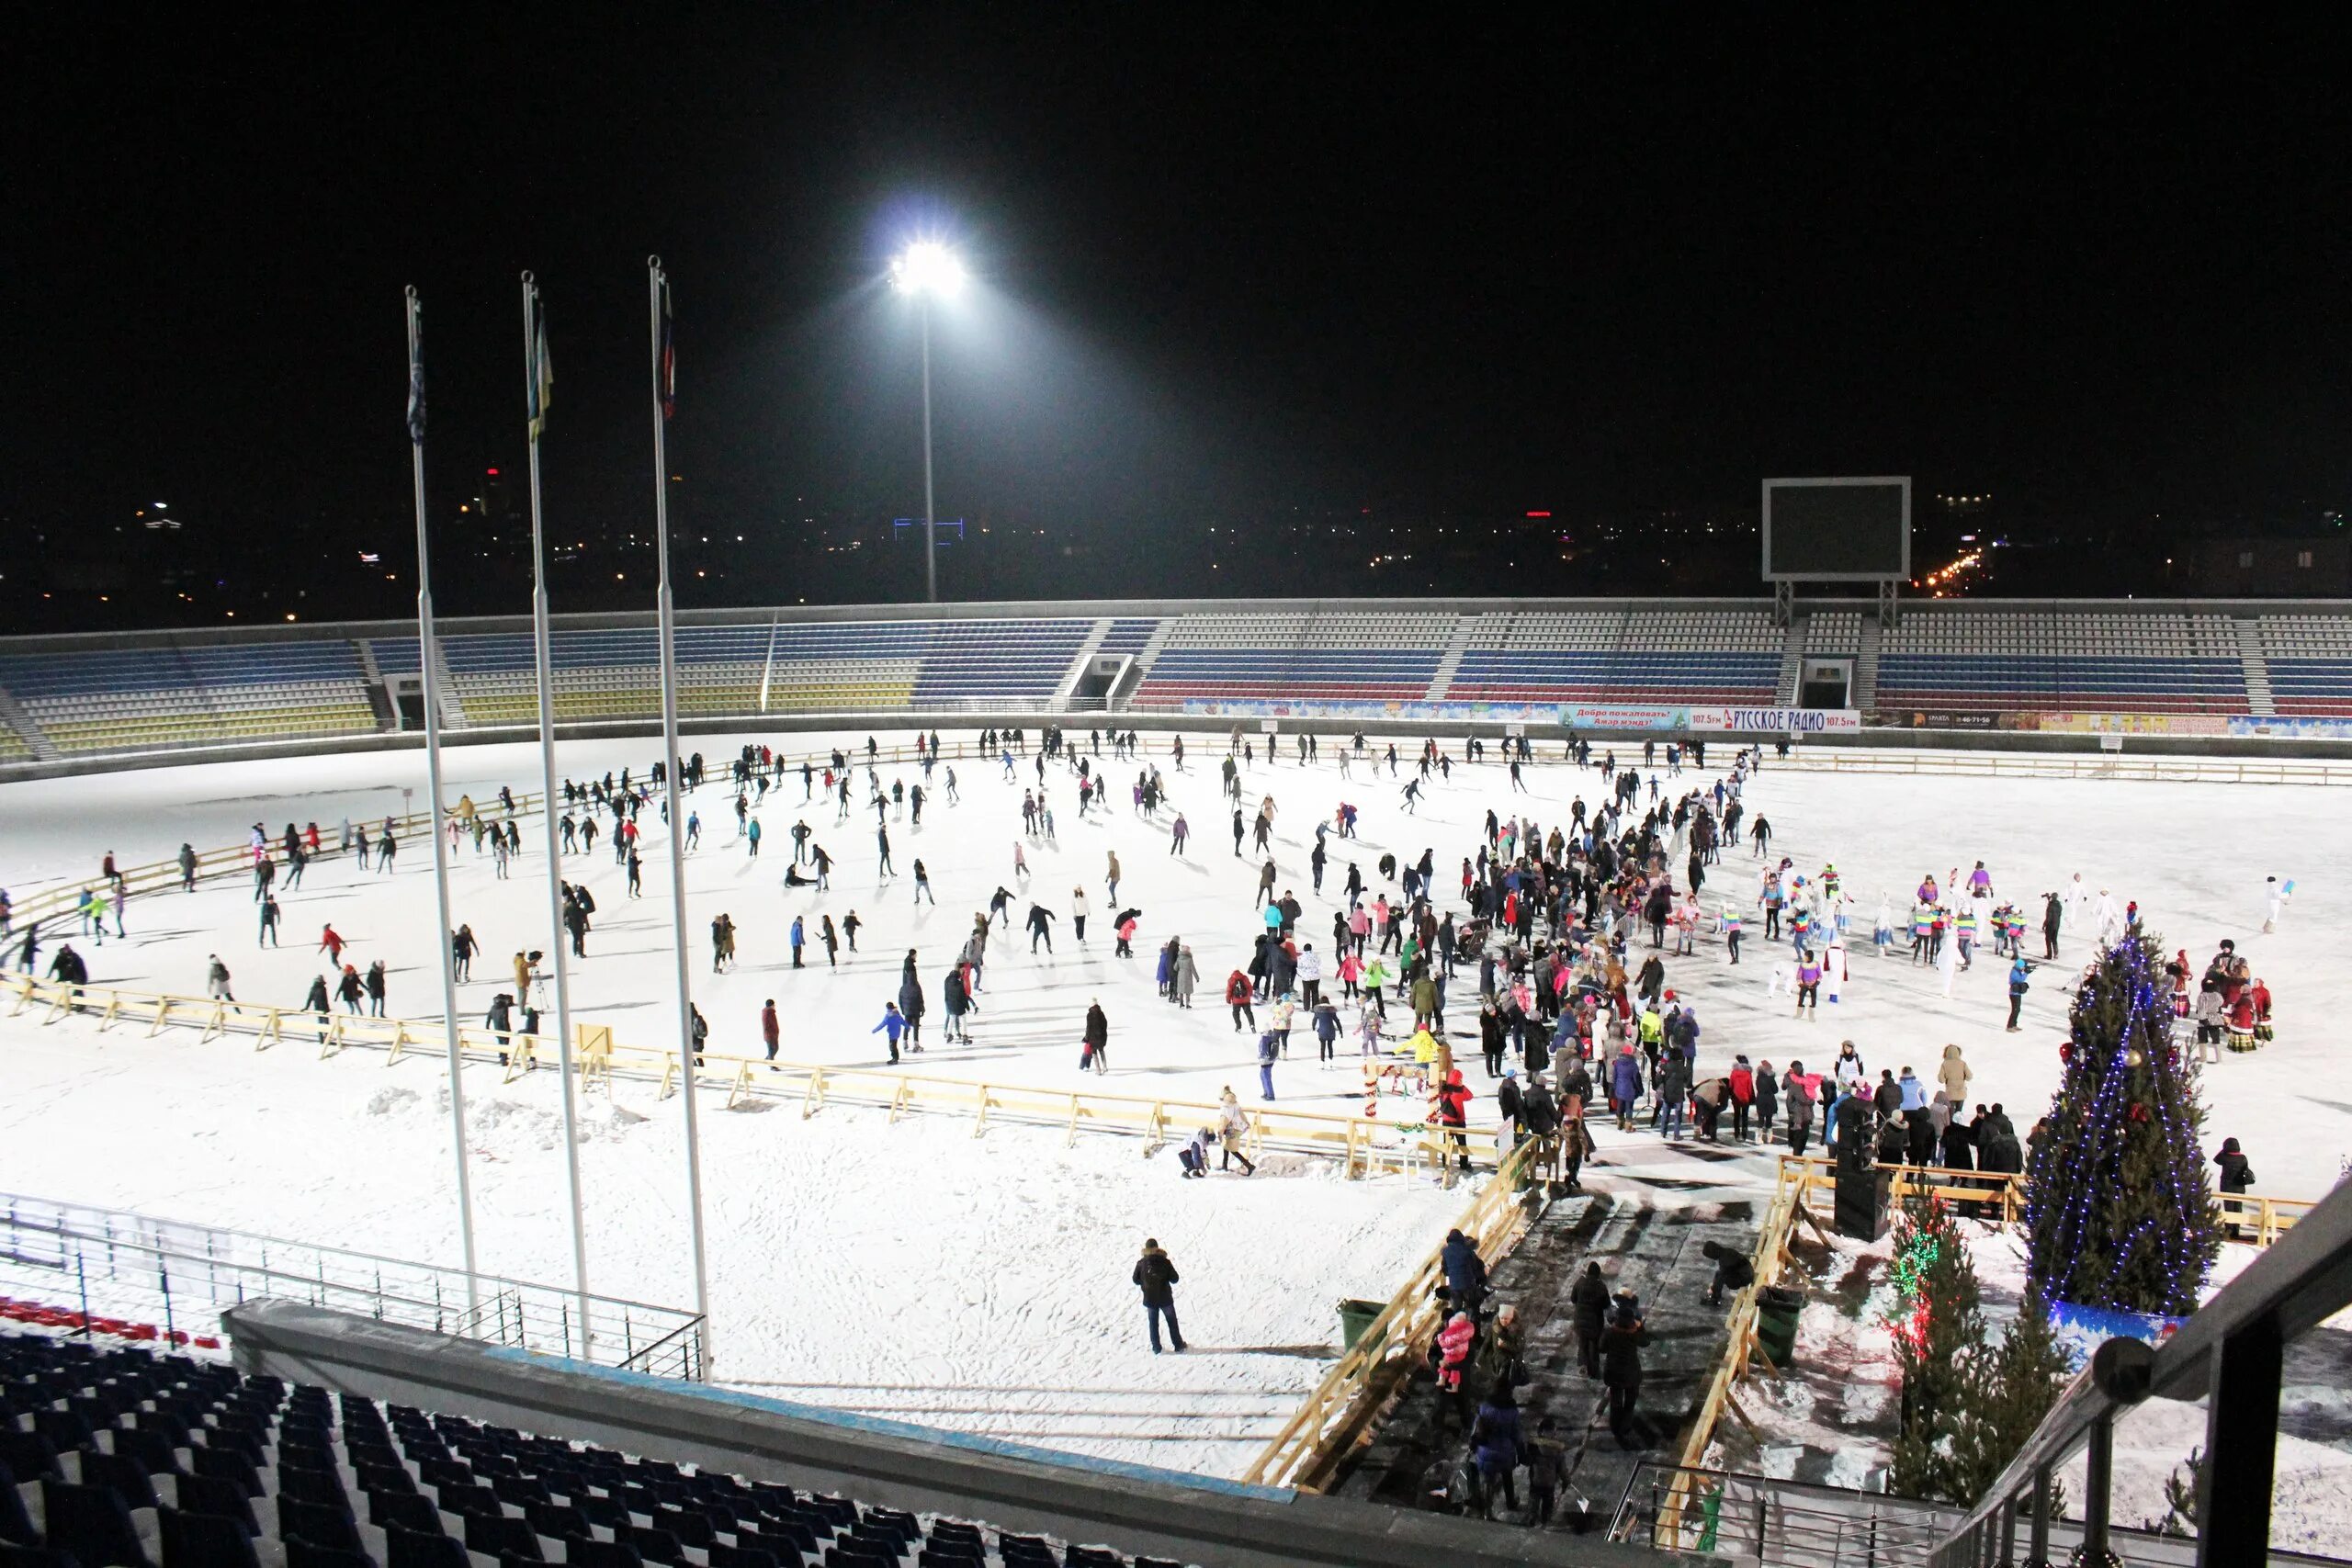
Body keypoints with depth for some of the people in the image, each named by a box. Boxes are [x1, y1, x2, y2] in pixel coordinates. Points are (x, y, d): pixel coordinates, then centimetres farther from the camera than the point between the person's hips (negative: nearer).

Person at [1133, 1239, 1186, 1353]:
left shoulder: (1141, 1263, -12)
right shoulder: (1165, 1262, -17)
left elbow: (1136, 1280, 0)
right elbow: (1174, 1279, -10)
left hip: (1150, 1299, 1)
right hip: (1165, 1298, -1)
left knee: (1153, 1324, 16)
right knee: (1172, 1322, 17)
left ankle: (1156, 1348, 20)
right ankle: (1178, 1344, 26)